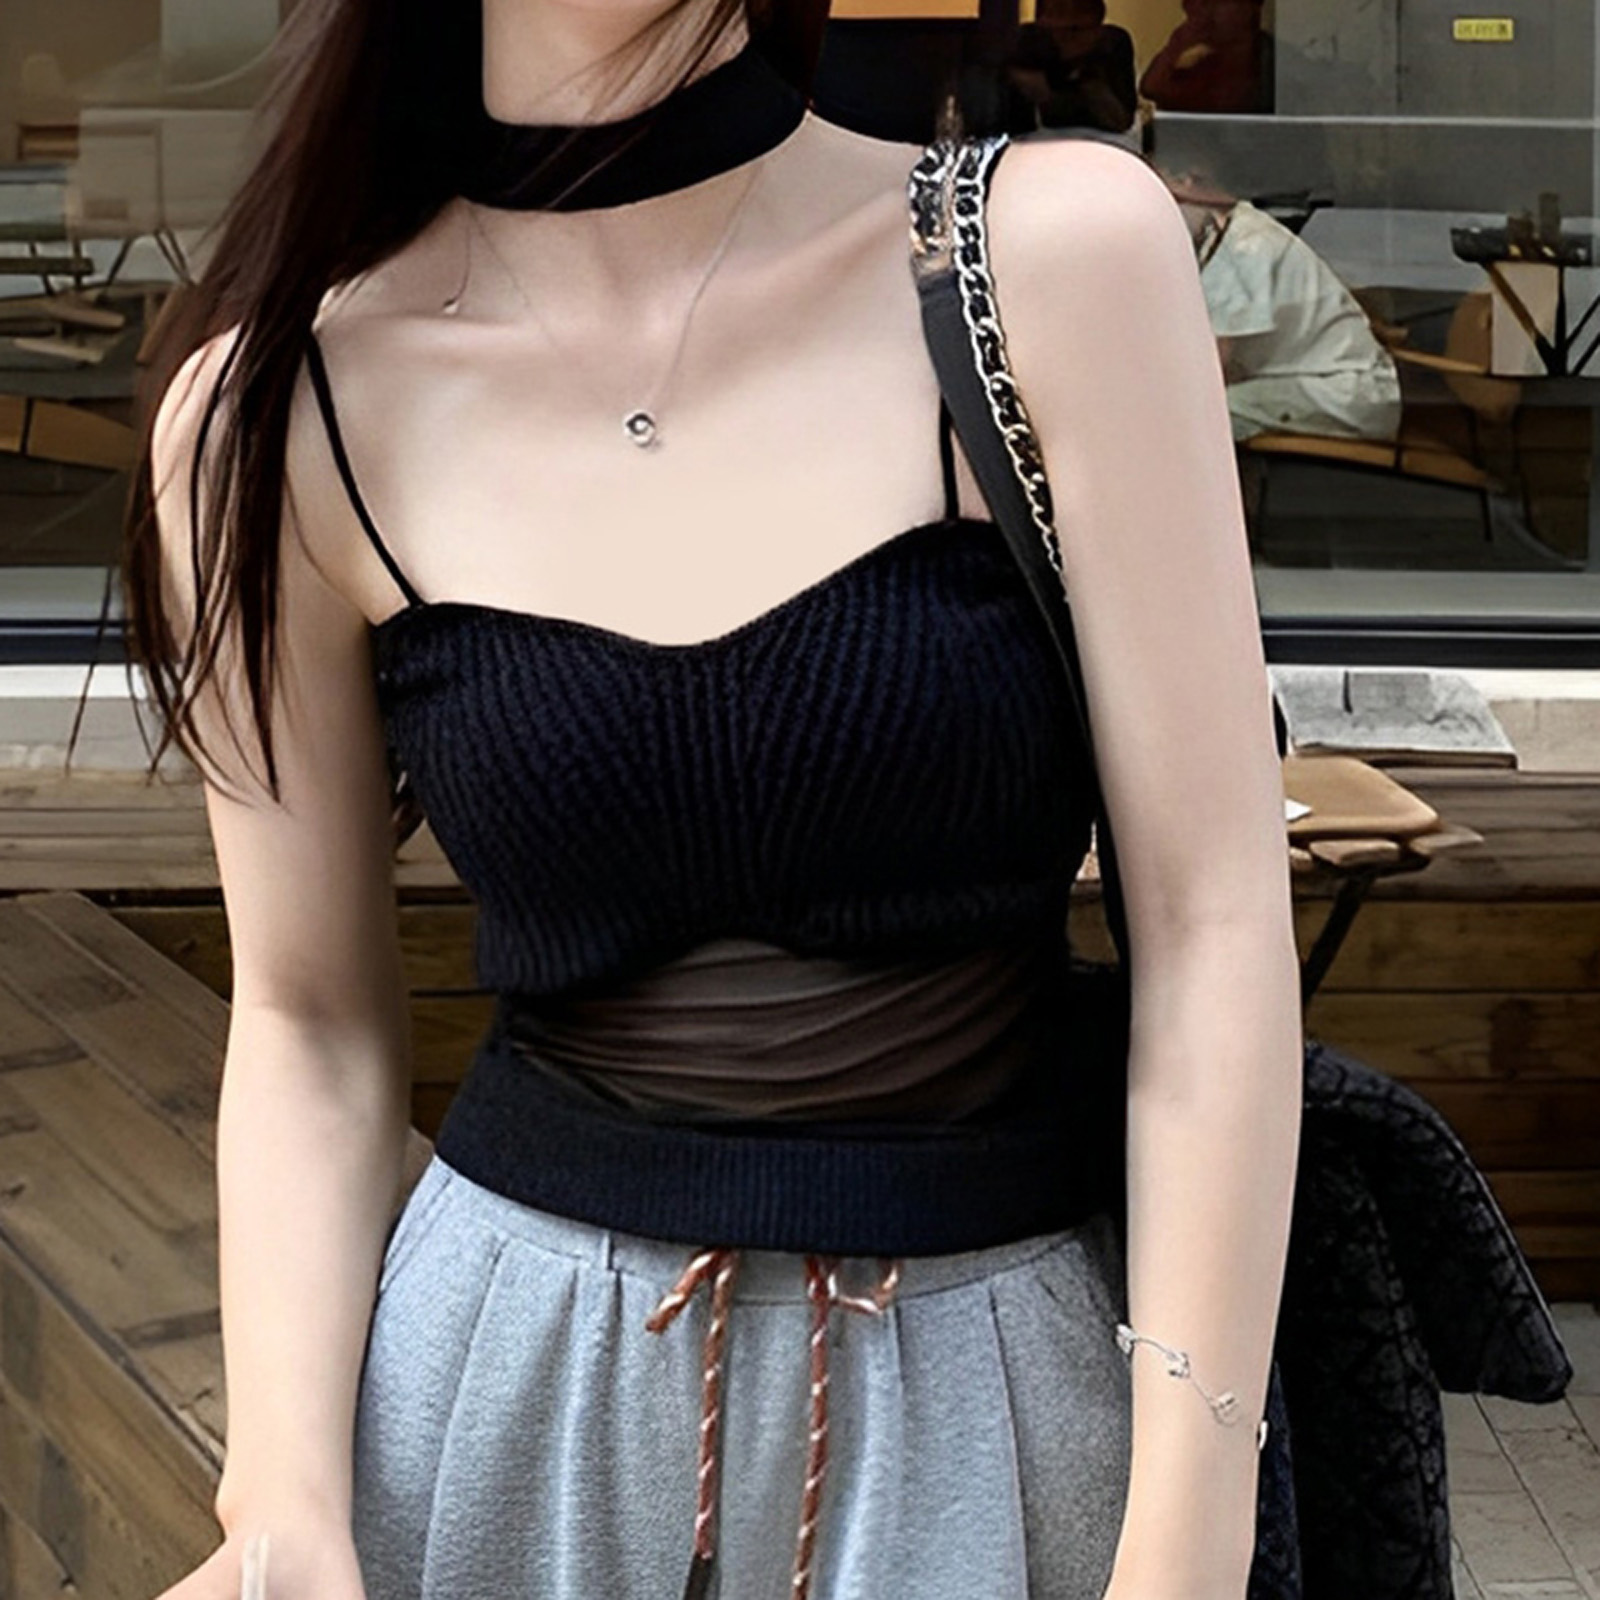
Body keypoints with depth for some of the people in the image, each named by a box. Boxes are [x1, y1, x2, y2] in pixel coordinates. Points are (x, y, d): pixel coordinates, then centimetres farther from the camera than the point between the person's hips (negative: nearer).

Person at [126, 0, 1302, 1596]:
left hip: (994, 1379, 0)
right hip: (509, 1372, 1)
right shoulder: (276, 401, -6)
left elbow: (1214, 927, -12)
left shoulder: (1060, 249, -12)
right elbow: (307, 1020, 1)